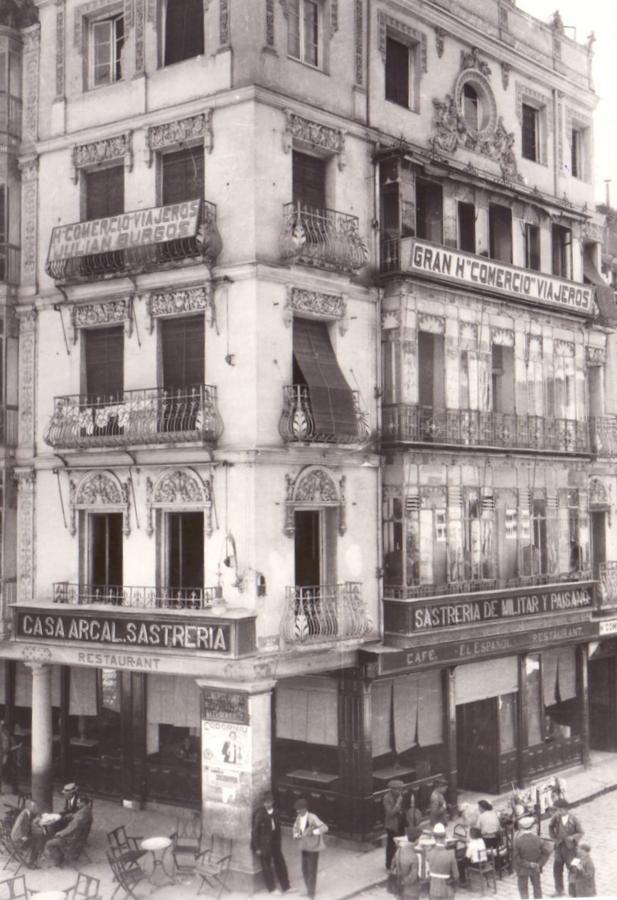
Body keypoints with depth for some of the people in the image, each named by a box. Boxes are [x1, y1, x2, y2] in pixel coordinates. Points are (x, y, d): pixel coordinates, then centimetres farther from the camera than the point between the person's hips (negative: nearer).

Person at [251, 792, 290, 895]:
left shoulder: (275, 812, -1)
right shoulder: (260, 814, -18)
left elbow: (278, 828, 9)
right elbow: (255, 831, -14)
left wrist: (278, 843, 9)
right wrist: (257, 848, -12)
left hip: (274, 843, 5)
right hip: (264, 844, -5)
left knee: (280, 863, 10)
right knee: (266, 866, 6)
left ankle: (285, 887, 21)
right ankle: (272, 889, 20)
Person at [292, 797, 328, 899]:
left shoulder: (312, 818, -23)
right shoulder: (299, 818, -3)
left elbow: (324, 827, -31)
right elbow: (295, 829, 12)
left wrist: (312, 832, -40)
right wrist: (296, 835, -11)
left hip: (313, 847, -6)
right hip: (304, 847, 6)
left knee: (312, 870, 0)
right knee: (305, 869, 12)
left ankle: (311, 892, 15)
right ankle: (309, 888, 32)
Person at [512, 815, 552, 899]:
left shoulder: (517, 841, -21)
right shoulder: (537, 839, -12)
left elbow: (516, 858, -19)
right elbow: (547, 851, -12)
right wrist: (540, 863, -8)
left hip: (523, 870, -3)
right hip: (535, 869, 3)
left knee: (523, 889, 10)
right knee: (537, 887, 20)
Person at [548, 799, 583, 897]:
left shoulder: (573, 819, -18)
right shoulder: (556, 817, -10)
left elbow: (581, 832, -9)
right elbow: (551, 826, 9)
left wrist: (572, 837, -25)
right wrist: (554, 837, 0)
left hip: (570, 848, -3)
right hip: (559, 846, 3)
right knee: (557, 869, 9)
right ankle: (559, 891, 27)